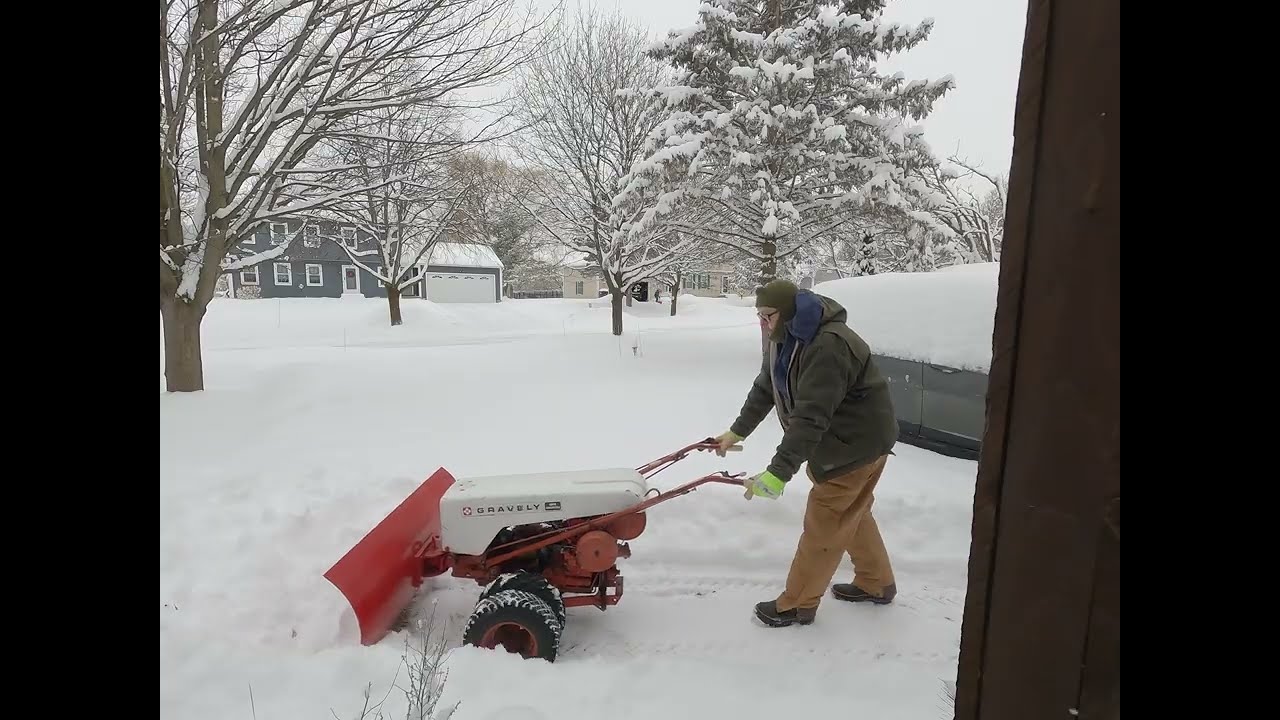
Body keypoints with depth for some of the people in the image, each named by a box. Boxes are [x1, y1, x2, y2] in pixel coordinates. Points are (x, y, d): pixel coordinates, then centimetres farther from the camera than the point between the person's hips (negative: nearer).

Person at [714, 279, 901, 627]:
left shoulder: (829, 346, -32)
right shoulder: (782, 339, -1)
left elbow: (811, 417, -38)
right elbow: (764, 389, 11)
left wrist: (779, 472, -41)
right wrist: (737, 432, 16)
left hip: (858, 442, -9)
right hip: (833, 440, 10)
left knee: (824, 521, -1)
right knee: (852, 513, 21)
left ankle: (797, 604, 12)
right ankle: (876, 584, 40)